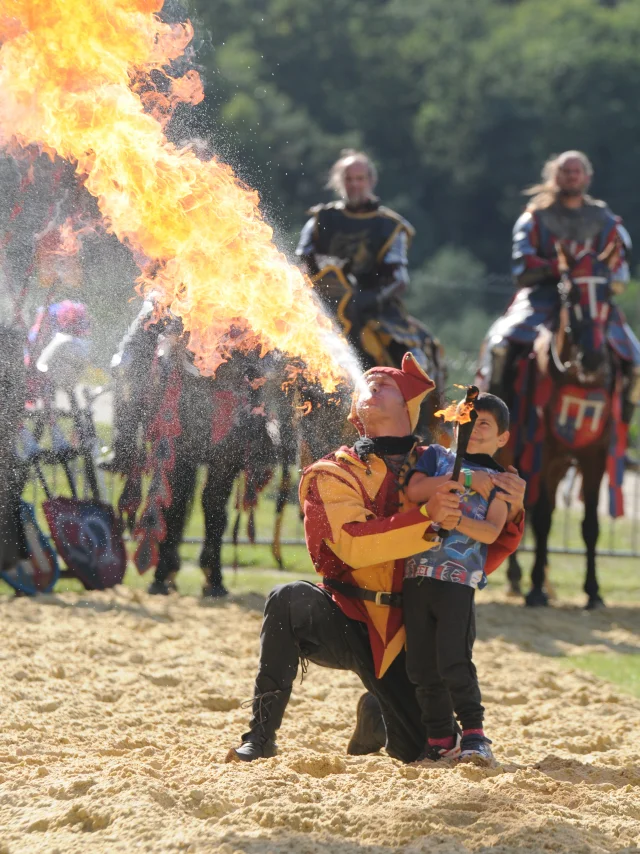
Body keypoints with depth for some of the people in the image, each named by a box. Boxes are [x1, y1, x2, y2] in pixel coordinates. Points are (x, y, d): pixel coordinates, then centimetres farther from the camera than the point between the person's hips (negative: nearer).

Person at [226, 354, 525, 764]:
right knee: (289, 600, -34)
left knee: (423, 750, -6)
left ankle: (376, 715, 32)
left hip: (400, 637, 2)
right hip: (344, 622, -2)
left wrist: (511, 511, -8)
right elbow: (353, 544, -20)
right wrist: (427, 518, -30)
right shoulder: (332, 474, 0)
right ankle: (262, 734, -21)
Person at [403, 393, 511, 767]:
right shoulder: (437, 456, 17)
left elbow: (491, 532, -5)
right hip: (417, 572, 3)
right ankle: (439, 738, 13)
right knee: (421, 665, 3)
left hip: (459, 580, -3)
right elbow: (414, 490, -3)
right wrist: (464, 480, -5)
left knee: (453, 661, -14)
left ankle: (474, 734, -4)